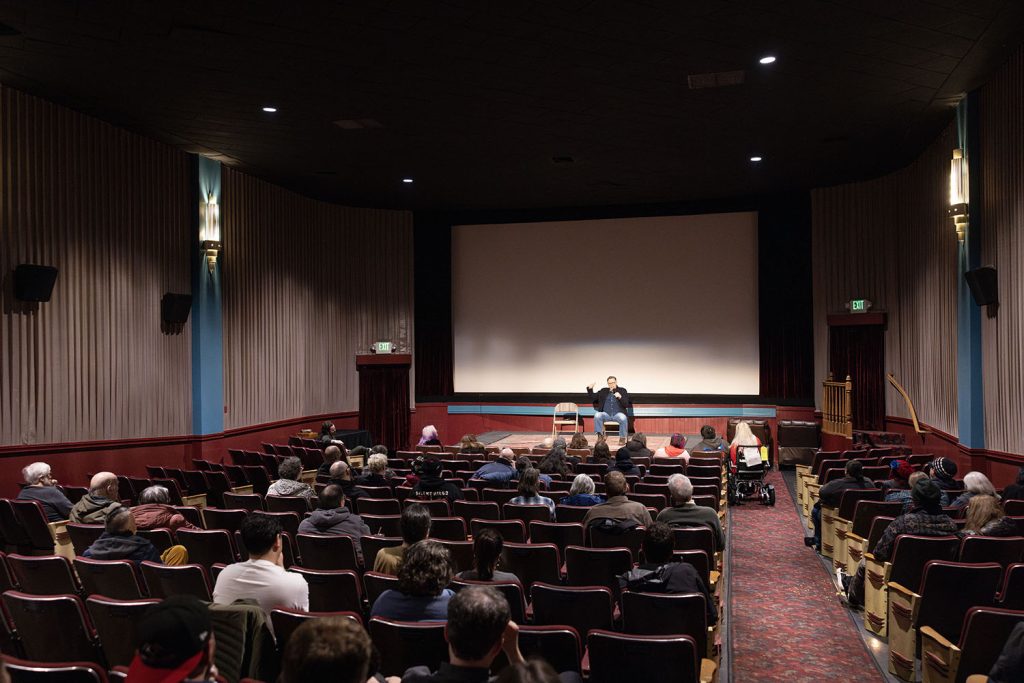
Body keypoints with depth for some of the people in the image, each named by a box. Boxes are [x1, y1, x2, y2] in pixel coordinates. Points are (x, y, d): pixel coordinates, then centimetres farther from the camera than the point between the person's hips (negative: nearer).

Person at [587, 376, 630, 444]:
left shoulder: (622, 391, 7)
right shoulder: (603, 391, 14)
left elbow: (626, 405, -1)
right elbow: (592, 398, 14)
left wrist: (620, 397, -18)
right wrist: (590, 389, -1)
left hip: (618, 414, -2)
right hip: (606, 414, 2)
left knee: (623, 418, -35)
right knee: (597, 415, -30)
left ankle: (622, 438, -16)